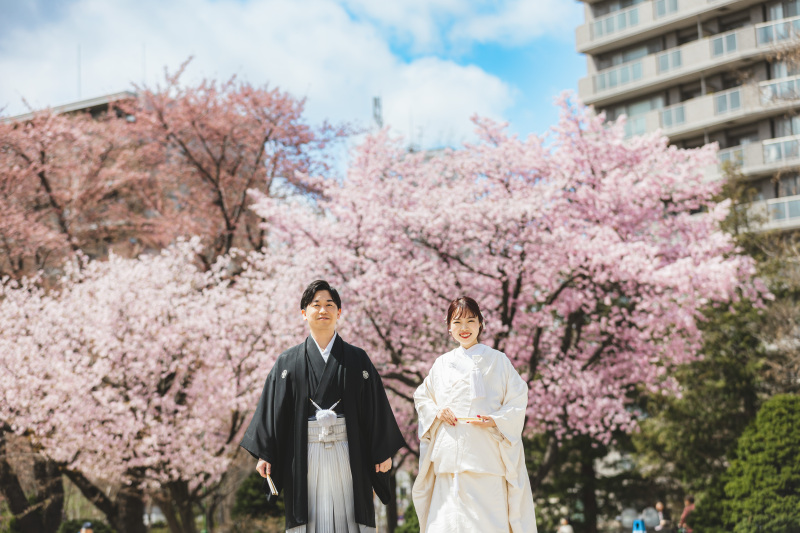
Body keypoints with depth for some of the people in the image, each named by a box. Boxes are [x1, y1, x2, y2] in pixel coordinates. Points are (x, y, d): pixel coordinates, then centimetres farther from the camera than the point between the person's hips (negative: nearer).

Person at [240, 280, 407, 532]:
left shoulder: (357, 359, 8)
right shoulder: (288, 362, 8)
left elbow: (376, 407, 7)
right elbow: (272, 408, 6)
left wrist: (383, 452, 3)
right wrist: (265, 454, 0)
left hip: (346, 452, 0)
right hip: (304, 452, 0)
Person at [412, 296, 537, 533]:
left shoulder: (497, 360, 6)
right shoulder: (442, 364, 15)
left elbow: (518, 398, 4)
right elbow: (421, 397, 22)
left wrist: (496, 420, -12)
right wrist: (437, 412, 1)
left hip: (486, 453, -3)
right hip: (450, 451, 3)